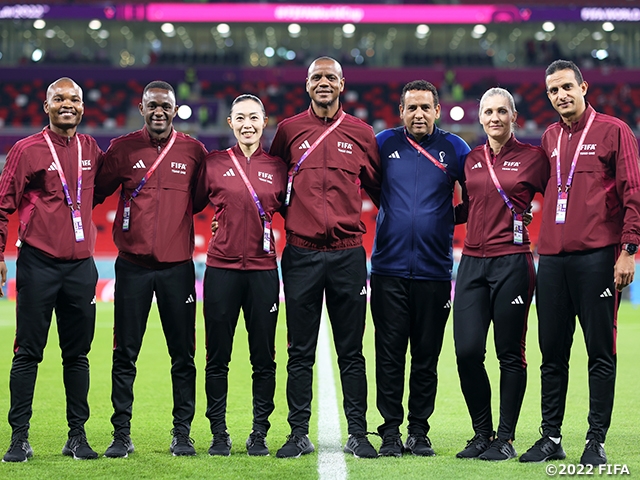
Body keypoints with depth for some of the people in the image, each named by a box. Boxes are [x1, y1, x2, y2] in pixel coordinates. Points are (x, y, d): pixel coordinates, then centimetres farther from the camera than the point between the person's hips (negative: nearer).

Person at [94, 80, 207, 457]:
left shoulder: (194, 151, 4)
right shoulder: (122, 149, 3)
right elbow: (95, 193, 8)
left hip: (178, 267, 0)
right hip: (133, 266, 0)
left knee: (183, 355, 3)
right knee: (125, 355, 2)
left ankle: (183, 433, 11)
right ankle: (122, 434, 8)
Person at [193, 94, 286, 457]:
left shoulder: (278, 167, 7)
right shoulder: (214, 164, 4)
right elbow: (193, 205, 10)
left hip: (263, 269, 1)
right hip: (222, 268, -1)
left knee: (264, 357, 3)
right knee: (218, 357, 3)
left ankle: (260, 434, 13)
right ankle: (219, 433, 12)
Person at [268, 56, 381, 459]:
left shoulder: (360, 133, 7)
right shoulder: (289, 131, 7)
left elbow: (378, 187, 16)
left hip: (348, 254, 0)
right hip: (301, 254, 0)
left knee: (351, 351, 4)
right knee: (301, 352, 4)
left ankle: (358, 434, 9)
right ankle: (299, 434, 10)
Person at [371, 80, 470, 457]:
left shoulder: (453, 148, 6)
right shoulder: (383, 143, 5)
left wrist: (452, 217, 1)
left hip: (435, 270, 0)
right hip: (389, 267, 0)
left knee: (427, 356, 5)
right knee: (390, 355, 0)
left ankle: (419, 431, 15)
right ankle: (390, 432, 7)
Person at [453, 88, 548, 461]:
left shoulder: (533, 157, 1)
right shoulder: (471, 160, 13)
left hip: (512, 262, -4)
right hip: (472, 262, 4)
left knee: (510, 353, 1)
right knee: (467, 351, -2)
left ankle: (506, 439, 10)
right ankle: (482, 434, 13)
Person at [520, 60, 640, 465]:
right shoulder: (550, 138, 16)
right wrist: (545, 244, 16)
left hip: (597, 257, -6)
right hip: (552, 259, 6)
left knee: (601, 351, -2)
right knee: (552, 352, 8)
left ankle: (597, 441, 3)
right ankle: (551, 438, 15)